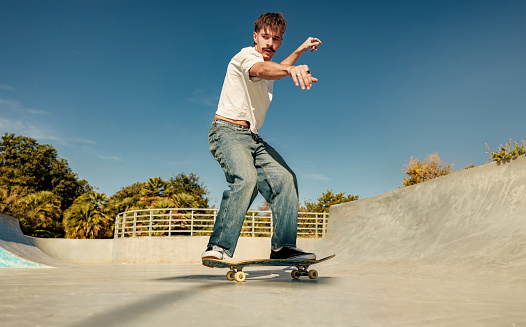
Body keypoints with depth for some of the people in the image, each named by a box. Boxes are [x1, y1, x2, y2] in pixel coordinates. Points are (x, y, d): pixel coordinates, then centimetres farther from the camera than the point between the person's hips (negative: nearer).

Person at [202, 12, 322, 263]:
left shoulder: (267, 63, 19)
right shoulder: (247, 56, -8)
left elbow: (275, 71, 45)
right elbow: (261, 69, -33)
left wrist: (300, 50, 40)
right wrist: (291, 69, -53)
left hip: (253, 138, 8)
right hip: (228, 131, -8)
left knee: (285, 179, -7)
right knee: (246, 178, -33)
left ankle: (283, 247, -6)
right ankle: (219, 248, -31)